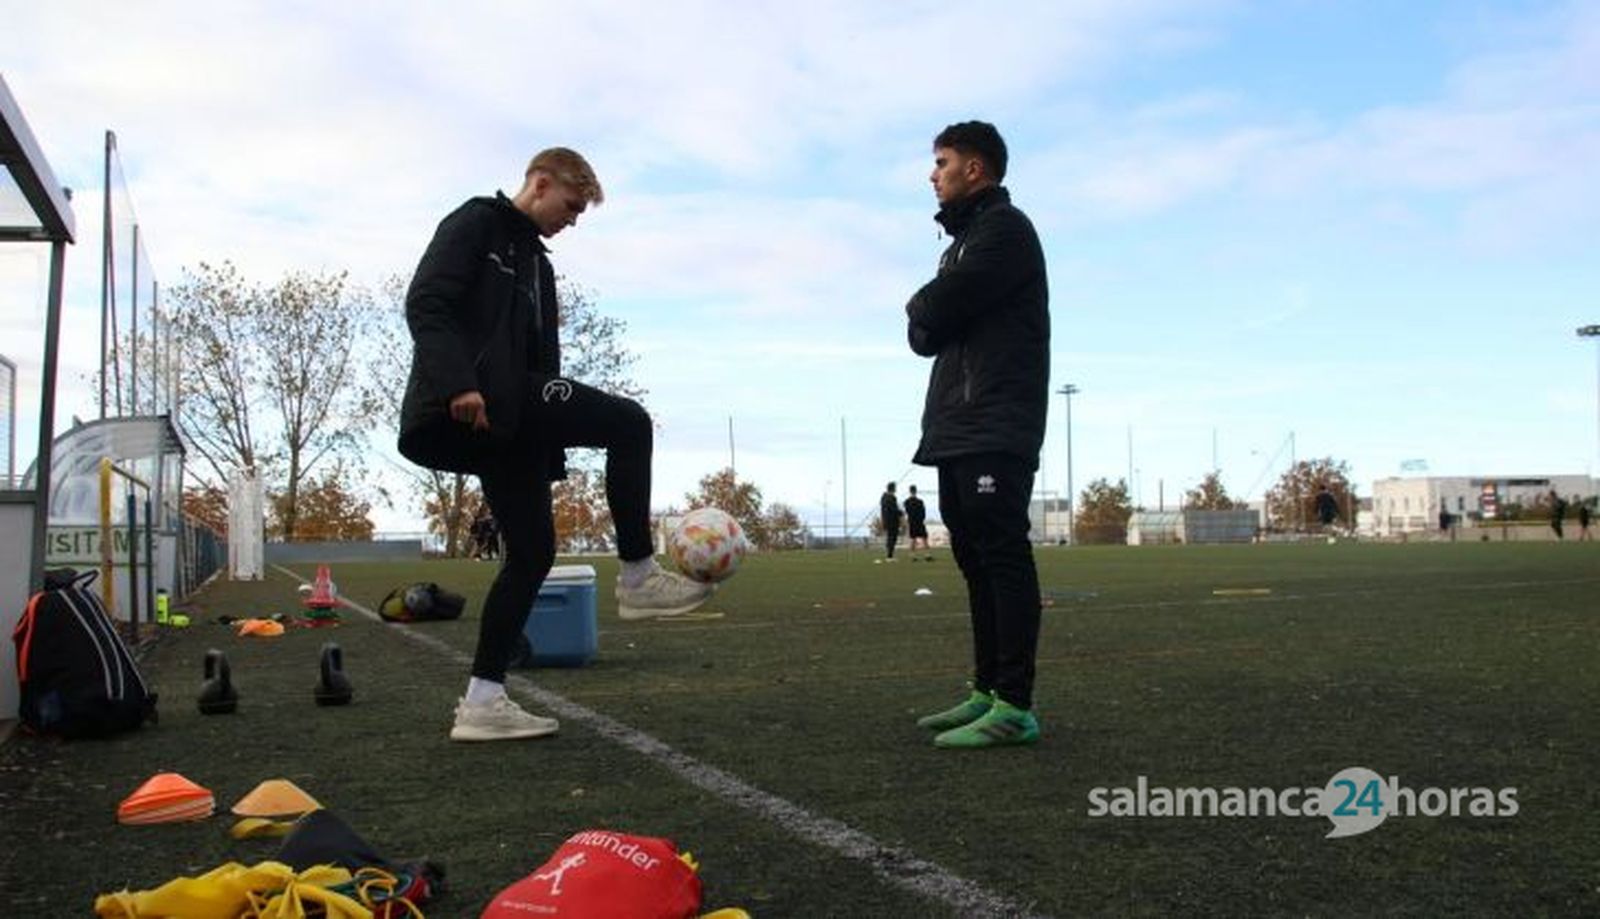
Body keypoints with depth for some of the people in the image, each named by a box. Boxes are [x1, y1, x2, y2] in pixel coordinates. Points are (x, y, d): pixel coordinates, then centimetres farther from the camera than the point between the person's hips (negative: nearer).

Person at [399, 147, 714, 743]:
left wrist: (551, 448, 17)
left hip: (506, 422, 10)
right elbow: (426, 303, -12)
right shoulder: (476, 223, 2)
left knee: (532, 549, 5)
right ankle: (638, 575, -7)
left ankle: (482, 702, 7)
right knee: (627, 422, -16)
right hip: (468, 404, -9)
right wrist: (458, 383, -26)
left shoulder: (535, 261, 27)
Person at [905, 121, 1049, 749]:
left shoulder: (1004, 228, -4)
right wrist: (930, 317, -2)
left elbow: (933, 313, -14)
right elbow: (924, 336, 18)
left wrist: (921, 307, 7)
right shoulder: (964, 238, 27)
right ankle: (987, 691, 13)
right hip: (957, 429, 10)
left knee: (1001, 555, -13)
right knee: (975, 557, 8)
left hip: (995, 431, -10)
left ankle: (1014, 705, -14)